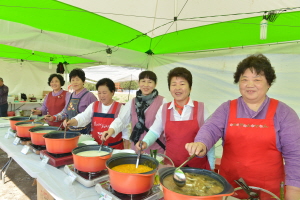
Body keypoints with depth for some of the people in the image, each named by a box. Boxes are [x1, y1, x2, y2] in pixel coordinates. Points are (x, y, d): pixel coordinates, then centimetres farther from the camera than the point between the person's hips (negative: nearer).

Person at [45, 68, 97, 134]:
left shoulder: (89, 96, -12)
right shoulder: (71, 96, 10)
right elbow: (65, 112, 19)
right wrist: (54, 118, 6)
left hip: (84, 132, -6)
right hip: (70, 131, 6)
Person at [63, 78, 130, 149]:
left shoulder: (120, 108, -8)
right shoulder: (93, 106, 3)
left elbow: (125, 130, -4)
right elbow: (83, 117, -10)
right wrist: (70, 122, -30)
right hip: (96, 146, 3)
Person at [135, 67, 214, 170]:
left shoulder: (201, 108, -5)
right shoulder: (163, 109, 0)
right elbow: (154, 132, 6)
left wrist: (211, 167, 2)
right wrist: (145, 142, -13)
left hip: (198, 165, -1)